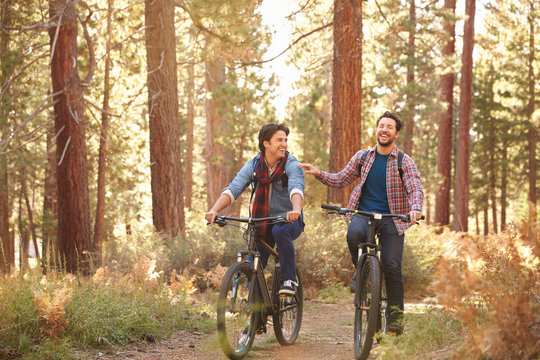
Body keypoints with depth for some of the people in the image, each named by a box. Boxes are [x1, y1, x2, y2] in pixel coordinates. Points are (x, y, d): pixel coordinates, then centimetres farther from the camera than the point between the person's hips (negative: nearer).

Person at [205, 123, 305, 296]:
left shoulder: (292, 165, -10)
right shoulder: (253, 165, -2)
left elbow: (296, 189, -30)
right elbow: (233, 189, -13)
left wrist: (296, 210, -52)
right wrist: (214, 210, -31)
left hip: (288, 220, -3)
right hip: (262, 223, 3)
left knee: (280, 230, -37)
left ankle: (289, 279, -23)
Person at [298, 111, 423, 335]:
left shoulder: (404, 162, 0)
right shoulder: (362, 157, 9)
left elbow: (415, 189, -12)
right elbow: (340, 180, 15)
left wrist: (415, 208, -34)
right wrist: (318, 174, -3)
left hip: (391, 219, -1)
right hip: (363, 214, 2)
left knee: (392, 267, -13)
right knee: (353, 234, -34)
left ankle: (395, 316, 3)